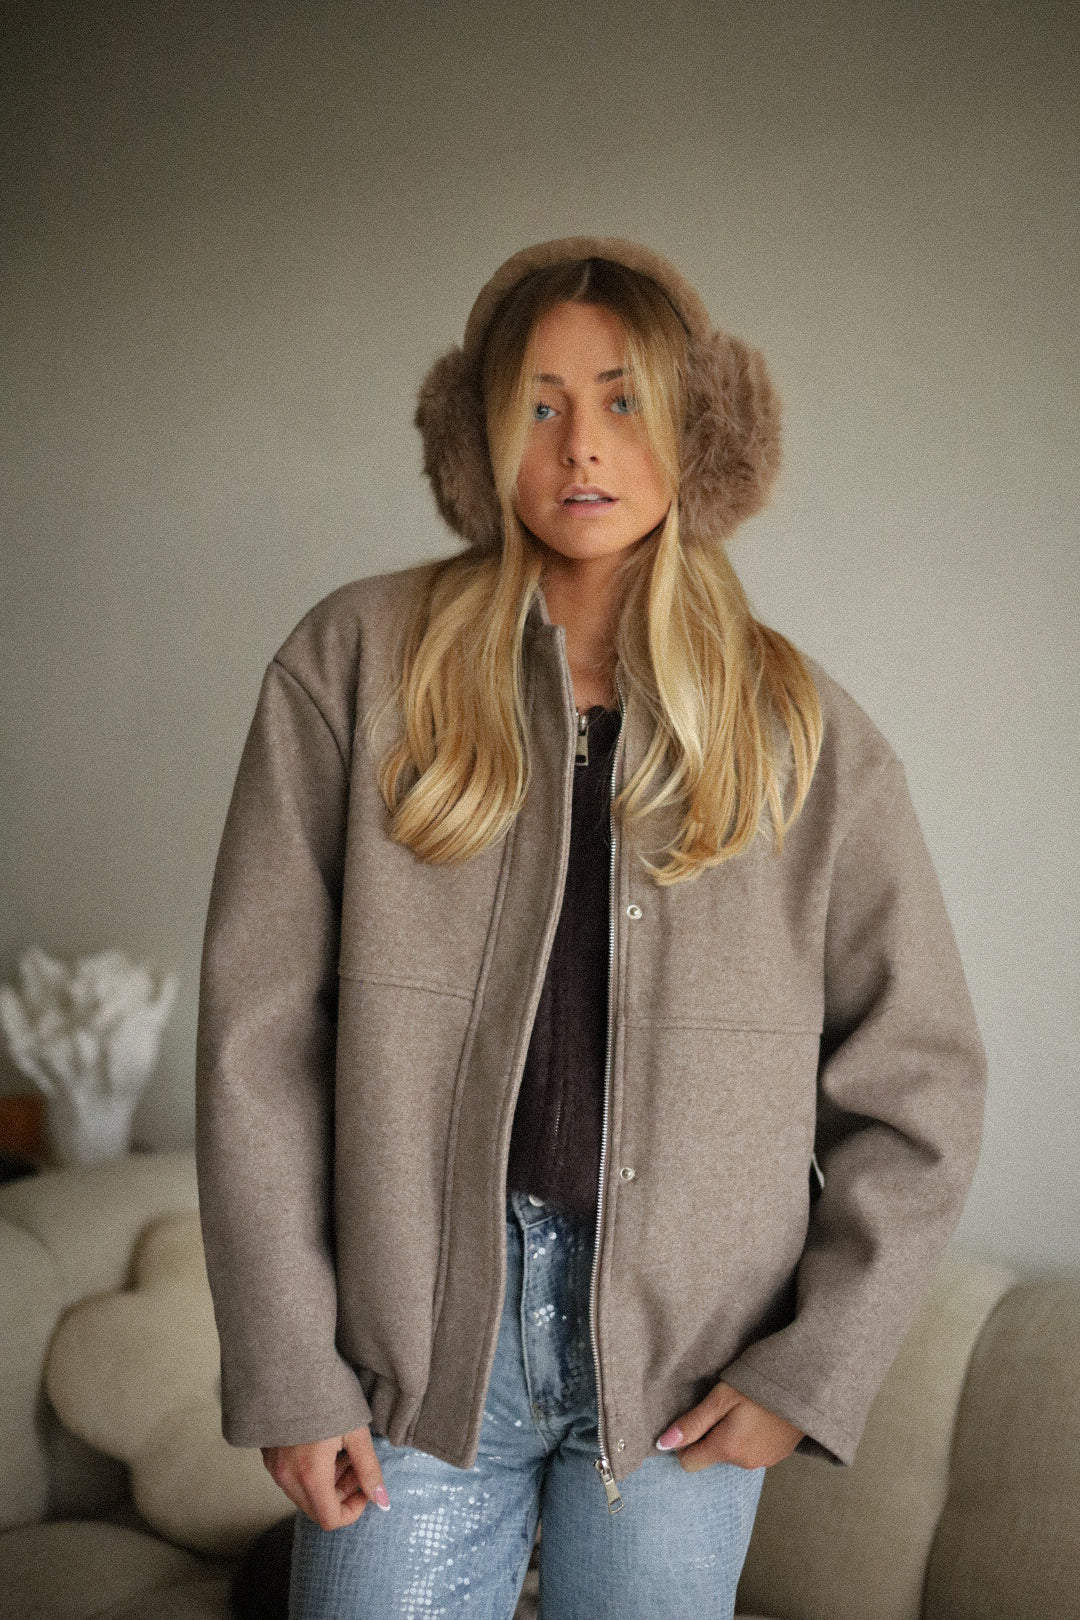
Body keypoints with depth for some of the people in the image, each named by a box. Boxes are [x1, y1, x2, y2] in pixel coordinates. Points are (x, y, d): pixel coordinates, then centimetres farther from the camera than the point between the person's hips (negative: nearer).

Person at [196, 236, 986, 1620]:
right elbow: (259, 1033, -5)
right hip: (411, 1338, -1)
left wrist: (812, 1369, -3)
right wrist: (285, 1370, -7)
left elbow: (918, 1081, 3)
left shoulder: (801, 729, 0)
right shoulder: (356, 663, -3)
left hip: (685, 1359, 1)